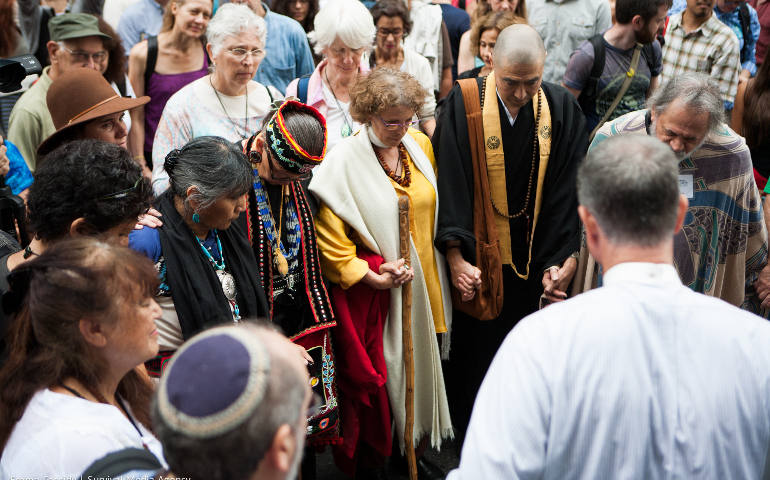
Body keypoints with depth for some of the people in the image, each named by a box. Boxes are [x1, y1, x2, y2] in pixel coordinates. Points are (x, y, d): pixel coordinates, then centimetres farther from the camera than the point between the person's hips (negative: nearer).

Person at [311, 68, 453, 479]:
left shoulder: (420, 145, 2)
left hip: (423, 281, 6)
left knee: (419, 363, 15)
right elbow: (329, 243, -15)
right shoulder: (344, 160, -16)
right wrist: (373, 276, -21)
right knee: (377, 372, 4)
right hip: (372, 291, -5)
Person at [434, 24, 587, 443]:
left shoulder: (561, 108, -6)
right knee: (473, 349, 10)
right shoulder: (465, 103, -12)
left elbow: (568, 188, -4)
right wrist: (455, 258, -18)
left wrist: (564, 258, -9)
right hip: (477, 259, -2)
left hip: (535, 262, 2)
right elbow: (450, 183, -13)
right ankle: (466, 437, 31)